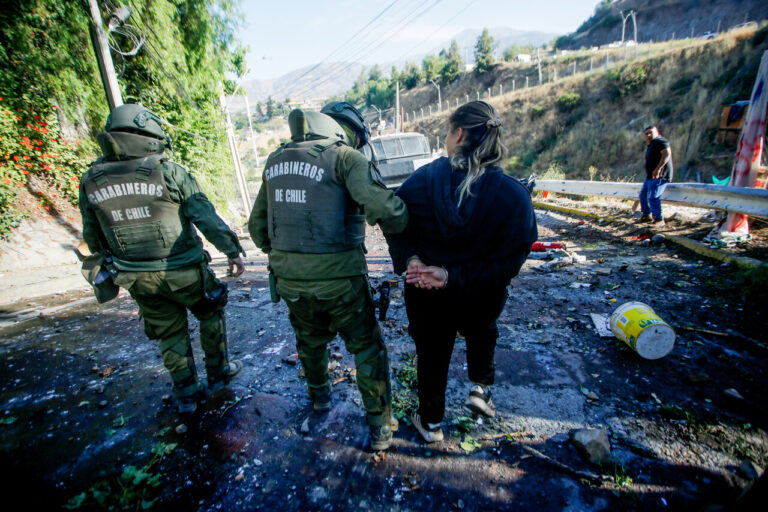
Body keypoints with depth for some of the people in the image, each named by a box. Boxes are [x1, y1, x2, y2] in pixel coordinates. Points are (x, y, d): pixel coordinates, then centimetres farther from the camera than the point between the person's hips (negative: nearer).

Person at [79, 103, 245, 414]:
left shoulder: (90, 181, 1)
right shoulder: (168, 171, -14)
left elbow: (92, 237, 10)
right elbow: (207, 217, -16)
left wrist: (111, 264, 24)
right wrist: (232, 251, -11)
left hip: (138, 278, 5)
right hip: (183, 272, -4)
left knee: (170, 335, 19)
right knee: (210, 314, 20)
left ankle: (186, 394, 30)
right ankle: (218, 373, 32)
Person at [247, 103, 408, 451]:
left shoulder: (276, 160, 10)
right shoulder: (345, 157, -9)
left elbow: (257, 225, 15)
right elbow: (384, 209, -24)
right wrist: (399, 221, -2)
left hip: (290, 280, 6)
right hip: (339, 281, -5)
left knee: (311, 341, 30)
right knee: (367, 349, 16)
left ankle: (319, 396, 55)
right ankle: (380, 428, 29)